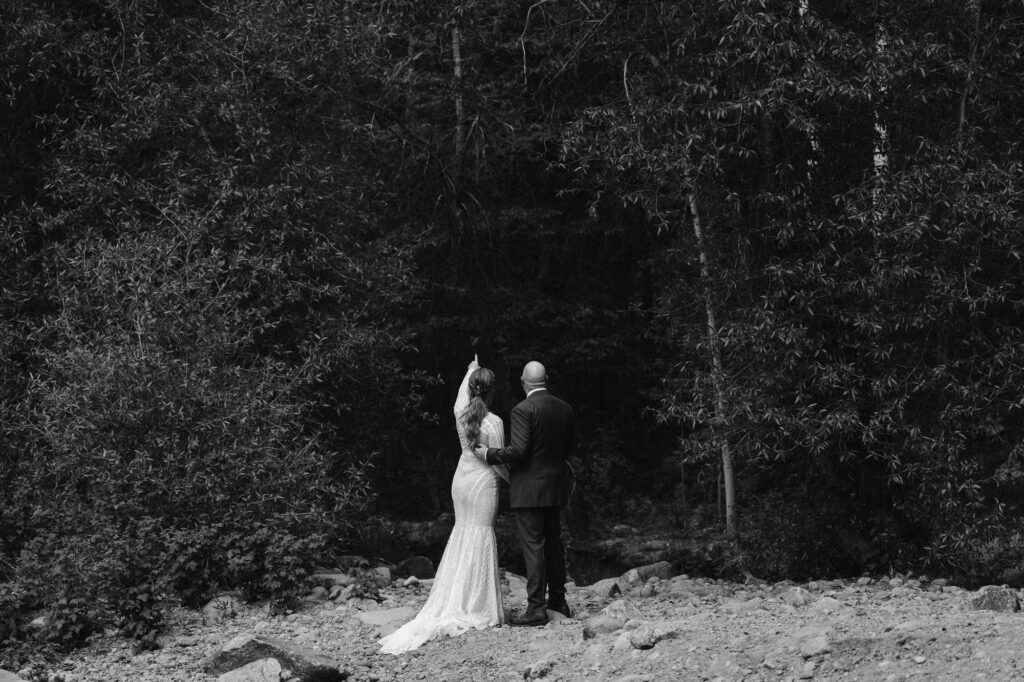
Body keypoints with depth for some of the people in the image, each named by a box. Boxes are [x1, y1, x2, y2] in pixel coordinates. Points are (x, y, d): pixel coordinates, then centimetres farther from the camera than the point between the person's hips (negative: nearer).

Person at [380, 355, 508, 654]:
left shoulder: (461, 414, -1)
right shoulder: (494, 422, -17)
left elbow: (461, 397, 24)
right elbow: (497, 460, -11)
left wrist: (471, 371, 39)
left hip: (461, 480, 6)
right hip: (483, 483, -6)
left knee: (462, 534, 16)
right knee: (481, 537, 0)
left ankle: (455, 604, 17)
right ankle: (476, 608, 3)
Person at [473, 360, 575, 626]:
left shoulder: (523, 410, -17)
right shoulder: (565, 409, 5)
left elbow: (518, 450, -23)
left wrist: (489, 454, -10)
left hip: (529, 488, -7)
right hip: (555, 487, 7)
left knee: (533, 545, -5)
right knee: (553, 542, 18)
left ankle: (536, 609, -5)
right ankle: (558, 600, 27)